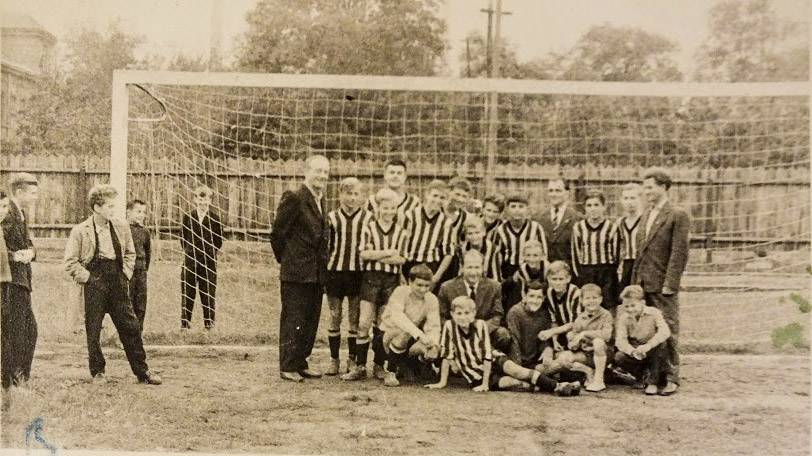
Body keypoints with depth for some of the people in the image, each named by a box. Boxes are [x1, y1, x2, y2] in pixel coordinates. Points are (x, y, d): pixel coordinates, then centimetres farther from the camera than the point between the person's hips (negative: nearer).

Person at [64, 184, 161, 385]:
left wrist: (126, 273, 8)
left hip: (118, 284, 3)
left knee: (131, 327, 3)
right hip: (94, 286, -3)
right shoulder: (80, 231, -5)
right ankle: (97, 372, 18)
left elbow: (130, 253, 19)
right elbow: (70, 261, -2)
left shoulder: (122, 227, 6)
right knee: (93, 331, 2)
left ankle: (142, 371, 10)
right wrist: (86, 277, -8)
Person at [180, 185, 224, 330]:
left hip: (209, 260, -1)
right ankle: (185, 322, 8)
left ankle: (209, 322, 10)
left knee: (208, 293, 2)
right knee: (187, 292, 2)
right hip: (190, 259, 1)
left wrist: (211, 253, 4)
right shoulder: (188, 217, 5)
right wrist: (188, 251, 8)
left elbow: (219, 240, 7)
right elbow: (183, 237, 12)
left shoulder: (215, 218, 2)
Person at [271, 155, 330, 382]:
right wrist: (286, 259, -1)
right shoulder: (293, 199, -13)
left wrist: (323, 265, 14)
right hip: (296, 273, -8)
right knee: (292, 320, -1)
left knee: (311, 321, 13)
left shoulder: (320, 201, 13)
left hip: (316, 274, 8)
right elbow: (277, 233, -11)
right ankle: (287, 367, 8)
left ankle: (300, 363, 24)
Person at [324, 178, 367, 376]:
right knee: (334, 317, 6)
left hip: (357, 272, -1)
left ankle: (352, 360, 16)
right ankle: (334, 360, 15)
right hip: (335, 271, 1)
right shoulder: (332, 218, 4)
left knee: (355, 318, 5)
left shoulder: (366, 218, 3)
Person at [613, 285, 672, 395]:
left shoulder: (653, 313, -15)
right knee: (619, 357, -25)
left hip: (654, 352, -3)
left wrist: (648, 346, -43)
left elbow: (665, 332, -31)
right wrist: (633, 352, -37)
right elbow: (620, 341, -17)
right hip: (636, 353, 3)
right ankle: (644, 376, -4)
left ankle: (653, 382, -21)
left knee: (659, 344, -36)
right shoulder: (624, 318, -6)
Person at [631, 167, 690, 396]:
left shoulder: (678, 216, -7)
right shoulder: (646, 215, 17)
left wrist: (670, 284, -16)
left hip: (663, 285, -7)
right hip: (643, 284, 7)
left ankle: (671, 378, 5)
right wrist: (635, 281, 13)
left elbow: (679, 253, -12)